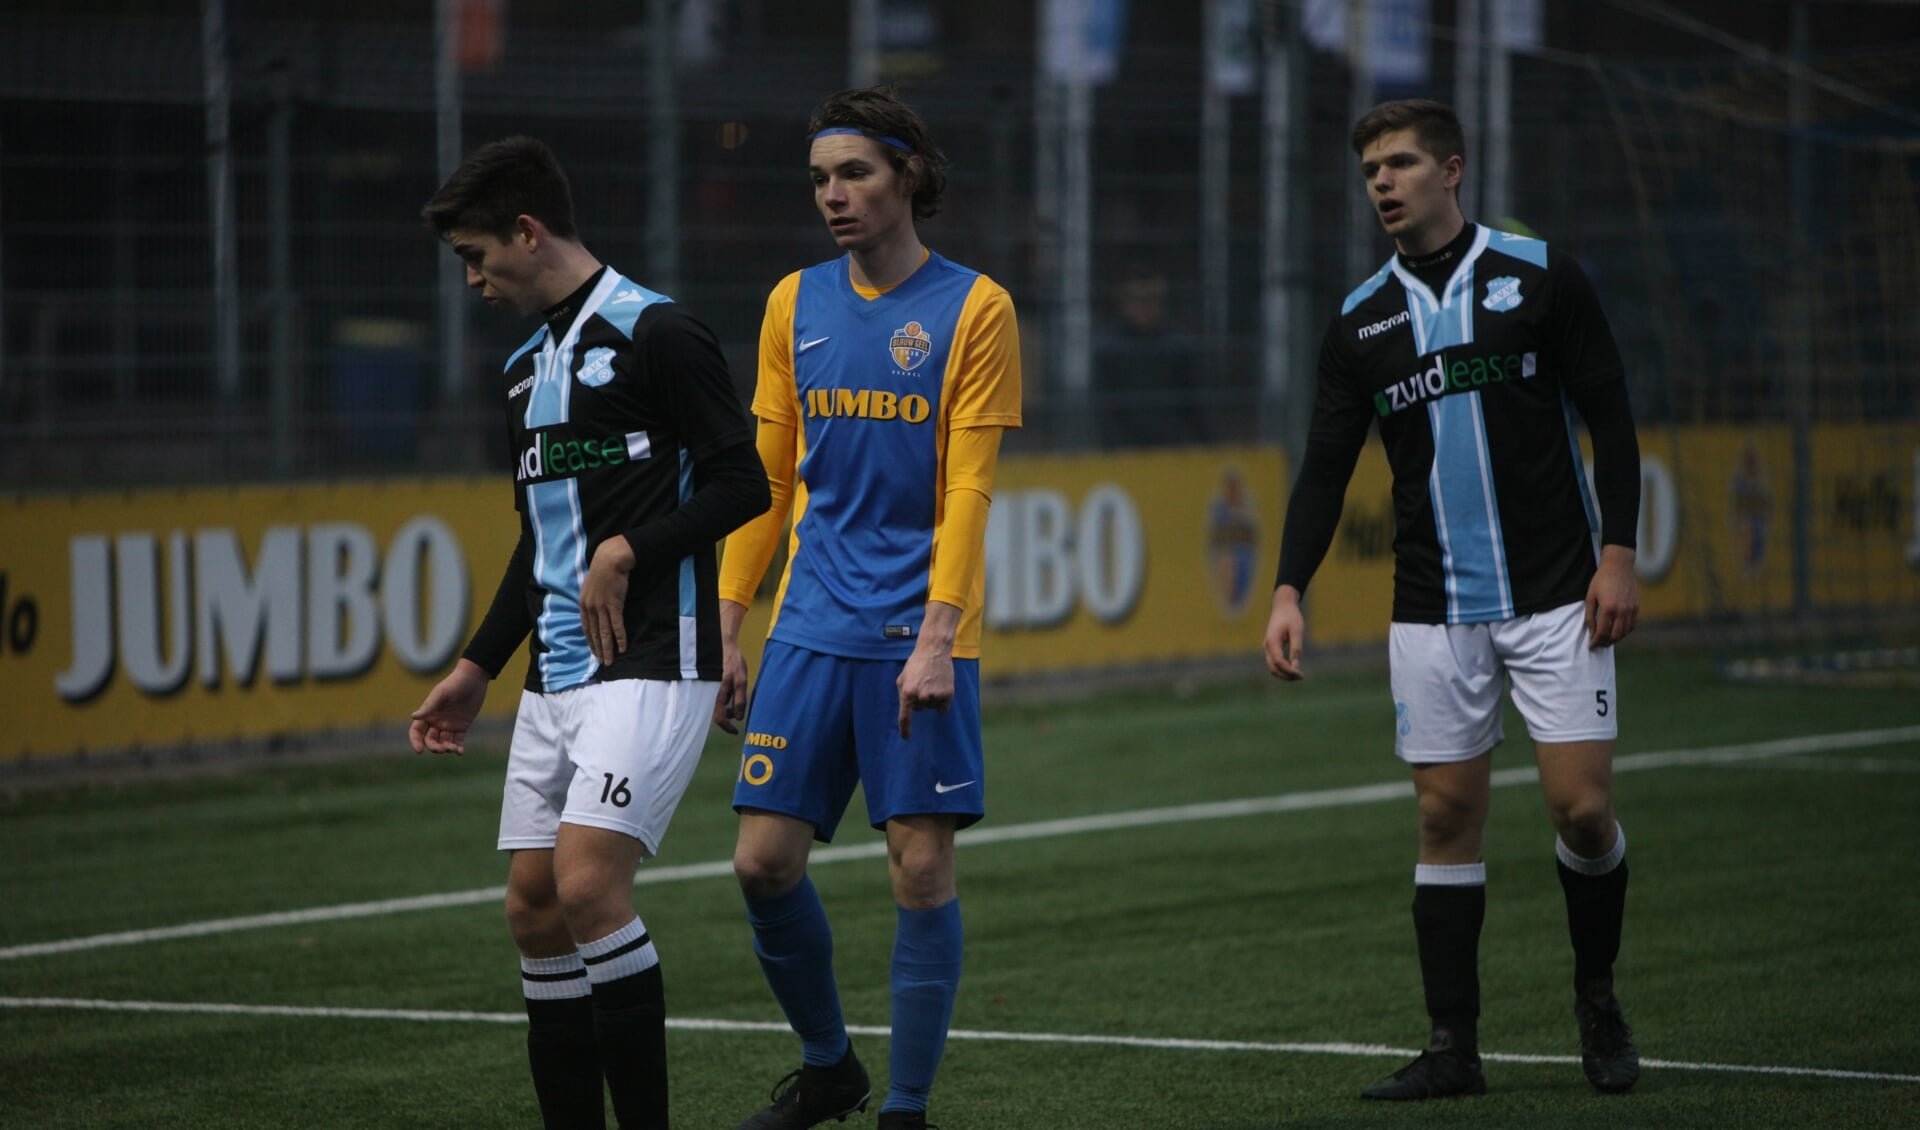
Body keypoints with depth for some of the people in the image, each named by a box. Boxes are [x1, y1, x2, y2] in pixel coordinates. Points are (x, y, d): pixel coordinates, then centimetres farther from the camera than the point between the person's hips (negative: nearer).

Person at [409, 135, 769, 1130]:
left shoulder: (656, 334, -8)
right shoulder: (524, 367, 18)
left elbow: (742, 484, -11)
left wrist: (629, 550, -18)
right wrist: (478, 668, 24)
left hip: (651, 664, -9)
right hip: (556, 674, 9)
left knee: (588, 889, -19)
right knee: (534, 910, 4)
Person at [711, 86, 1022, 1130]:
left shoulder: (973, 309, -4)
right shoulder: (794, 304, 9)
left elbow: (967, 489, -8)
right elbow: (767, 480, 13)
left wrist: (935, 641, -16)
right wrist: (724, 630, 7)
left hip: (916, 635, -4)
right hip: (810, 631, 4)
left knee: (922, 869, -4)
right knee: (764, 861, 0)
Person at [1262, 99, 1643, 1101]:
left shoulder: (1540, 276, -1)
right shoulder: (1361, 321, 7)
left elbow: (1609, 417, -1)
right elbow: (1326, 467, 6)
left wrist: (1617, 554, -9)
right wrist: (1290, 589, -6)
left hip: (1554, 596, -3)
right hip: (1433, 608, 3)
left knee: (1582, 808, -7)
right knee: (1447, 815, 1)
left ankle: (1597, 1000, 17)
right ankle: (1454, 1049, 6)